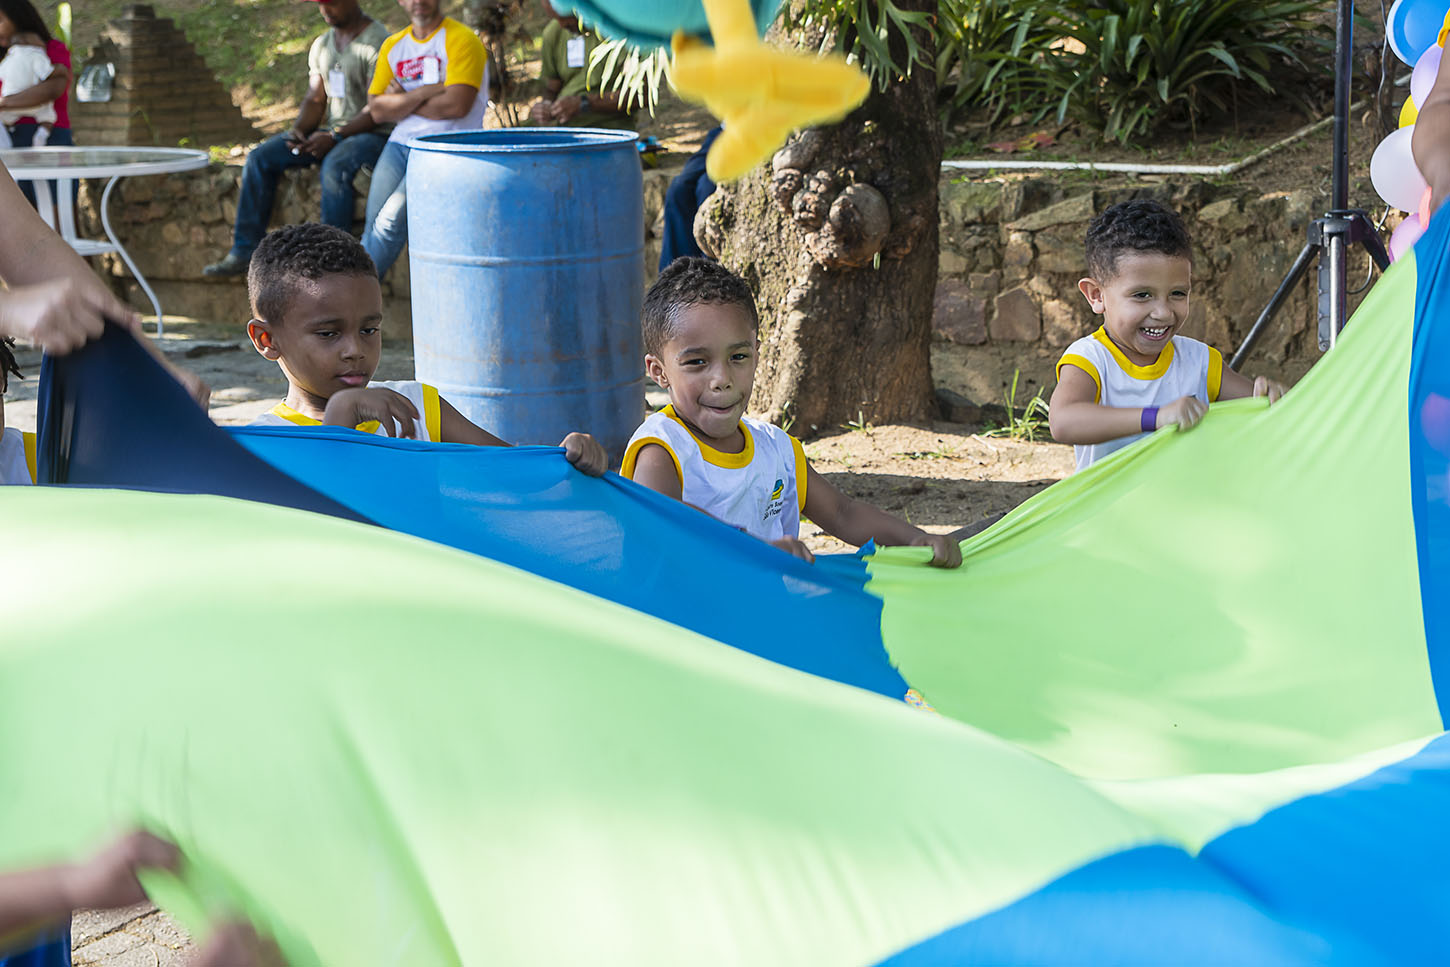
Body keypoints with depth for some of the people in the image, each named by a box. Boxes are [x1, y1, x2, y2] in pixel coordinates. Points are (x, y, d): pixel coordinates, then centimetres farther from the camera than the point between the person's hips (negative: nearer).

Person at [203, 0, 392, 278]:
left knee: (334, 167, -39)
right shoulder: (322, 44, 14)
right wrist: (298, 130, -6)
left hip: (371, 133, -8)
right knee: (259, 158, -7)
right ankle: (243, 252, -8)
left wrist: (335, 136, -23)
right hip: (330, 133, 8)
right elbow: (315, 99, 14)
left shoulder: (377, 41, -12)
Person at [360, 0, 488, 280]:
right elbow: (377, 107, 6)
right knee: (374, 224, -9)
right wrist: (425, 92, -9)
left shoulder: (462, 40, -3)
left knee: (391, 220, -19)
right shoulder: (393, 45, 15)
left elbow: (457, 104, -15)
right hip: (400, 143, 6)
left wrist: (402, 102, -2)